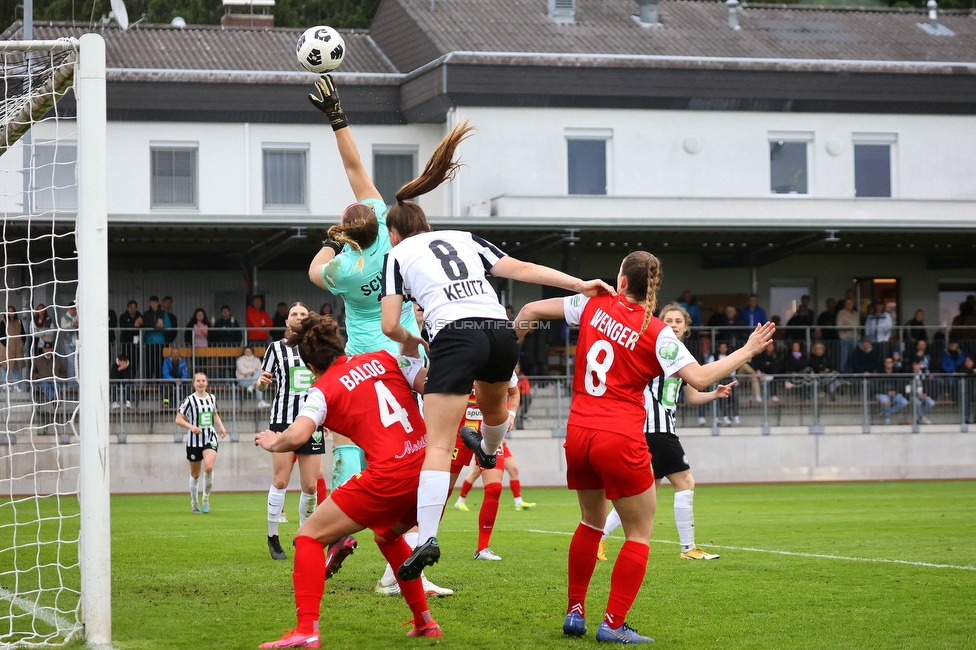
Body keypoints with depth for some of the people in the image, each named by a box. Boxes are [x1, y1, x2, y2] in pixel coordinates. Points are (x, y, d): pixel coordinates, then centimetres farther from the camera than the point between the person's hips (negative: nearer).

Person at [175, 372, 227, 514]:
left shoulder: (211, 398, 7)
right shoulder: (189, 400, -7)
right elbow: (178, 419, -7)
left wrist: (221, 427, 8)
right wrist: (191, 426, -24)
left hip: (210, 439, 2)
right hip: (194, 441, -2)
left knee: (209, 467, -22)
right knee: (195, 474, 9)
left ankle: (206, 497, -3)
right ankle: (194, 502, 30)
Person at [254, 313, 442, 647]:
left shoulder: (323, 389, 3)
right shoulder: (384, 359, 15)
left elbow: (296, 436, -13)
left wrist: (271, 442, 8)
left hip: (389, 478, -6)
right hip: (432, 468, 6)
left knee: (309, 535, 7)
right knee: (386, 534, 35)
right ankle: (424, 622, 33)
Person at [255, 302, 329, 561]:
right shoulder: (276, 348, 3)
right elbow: (261, 385, 4)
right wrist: (261, 382, -18)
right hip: (283, 420, -3)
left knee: (311, 485, 0)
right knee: (280, 482, -9)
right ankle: (272, 538, 2)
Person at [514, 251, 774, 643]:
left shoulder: (594, 306, 3)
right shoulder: (656, 333, -6)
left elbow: (532, 311, 6)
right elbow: (700, 379, -12)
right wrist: (747, 351, -2)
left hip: (578, 434, 4)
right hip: (621, 441, -4)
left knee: (592, 521, 25)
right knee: (639, 533, 9)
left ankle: (574, 612, 23)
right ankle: (613, 624, 0)